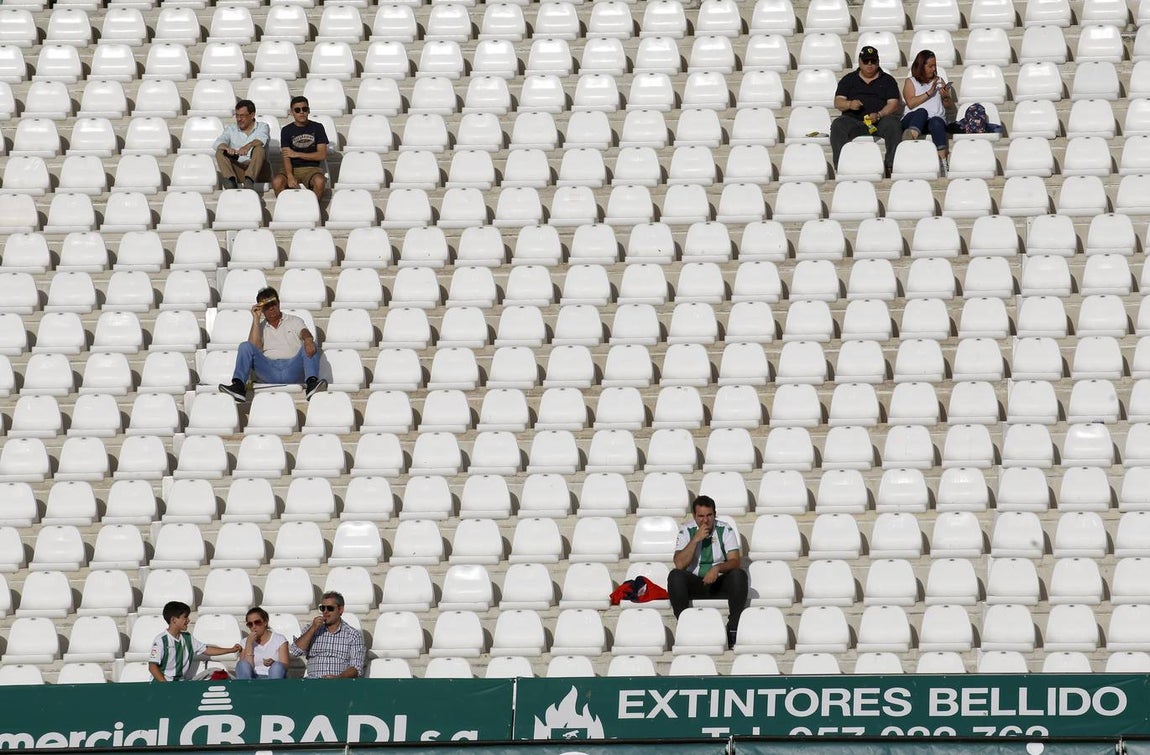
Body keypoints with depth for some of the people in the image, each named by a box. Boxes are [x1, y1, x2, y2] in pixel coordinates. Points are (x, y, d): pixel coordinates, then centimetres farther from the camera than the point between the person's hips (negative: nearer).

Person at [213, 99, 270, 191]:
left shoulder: (262, 127, 12)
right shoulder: (230, 130, 19)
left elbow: (261, 140, -13)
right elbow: (218, 143, -2)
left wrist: (248, 146, -36)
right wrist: (227, 148, -27)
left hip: (255, 168, -2)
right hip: (236, 168, 2)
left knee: (259, 148, -29)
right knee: (220, 152, -21)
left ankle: (249, 181, -47)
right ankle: (231, 182, -43)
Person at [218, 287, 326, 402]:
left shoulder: (294, 321, 20)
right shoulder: (259, 326, 24)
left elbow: (305, 333, -2)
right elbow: (254, 347, 4)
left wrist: (308, 340, -28)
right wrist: (256, 319, 5)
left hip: (292, 368, -1)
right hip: (268, 369, 1)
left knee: (311, 347, -25)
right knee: (245, 347, -18)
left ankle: (311, 383, -51)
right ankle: (238, 386, -40)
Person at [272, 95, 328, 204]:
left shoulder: (317, 128, 5)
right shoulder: (287, 130, 5)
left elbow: (322, 155, -2)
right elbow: (286, 158, -5)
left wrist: (297, 154, -8)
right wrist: (290, 177, -24)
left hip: (312, 168, -1)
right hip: (292, 168, 1)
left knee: (319, 181, -35)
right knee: (277, 182, -32)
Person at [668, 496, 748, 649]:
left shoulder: (725, 531, -1)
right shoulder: (686, 531, -2)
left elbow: (735, 561, -10)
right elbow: (680, 564, -13)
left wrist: (717, 568, -30)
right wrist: (696, 539, -20)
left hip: (720, 583, 0)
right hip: (694, 583, 0)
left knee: (739, 575, -31)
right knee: (675, 576, -30)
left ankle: (733, 629, -28)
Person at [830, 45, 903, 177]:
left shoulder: (887, 80, 16)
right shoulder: (848, 80, 18)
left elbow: (893, 105, 4)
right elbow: (838, 103, 9)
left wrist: (878, 115, -16)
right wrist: (849, 104, -15)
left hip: (880, 121, 0)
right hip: (853, 120, 1)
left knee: (893, 125, -32)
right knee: (837, 125, -31)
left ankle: (891, 165, -36)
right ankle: (840, 165, -39)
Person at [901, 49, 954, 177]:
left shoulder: (939, 80, 25)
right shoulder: (910, 82, 16)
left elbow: (948, 105, 22)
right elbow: (911, 103, 0)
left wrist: (945, 96, 0)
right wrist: (929, 93, -4)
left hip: (937, 119, 1)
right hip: (912, 120, -1)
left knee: (936, 121, -36)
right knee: (922, 112, -37)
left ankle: (943, 160, -55)